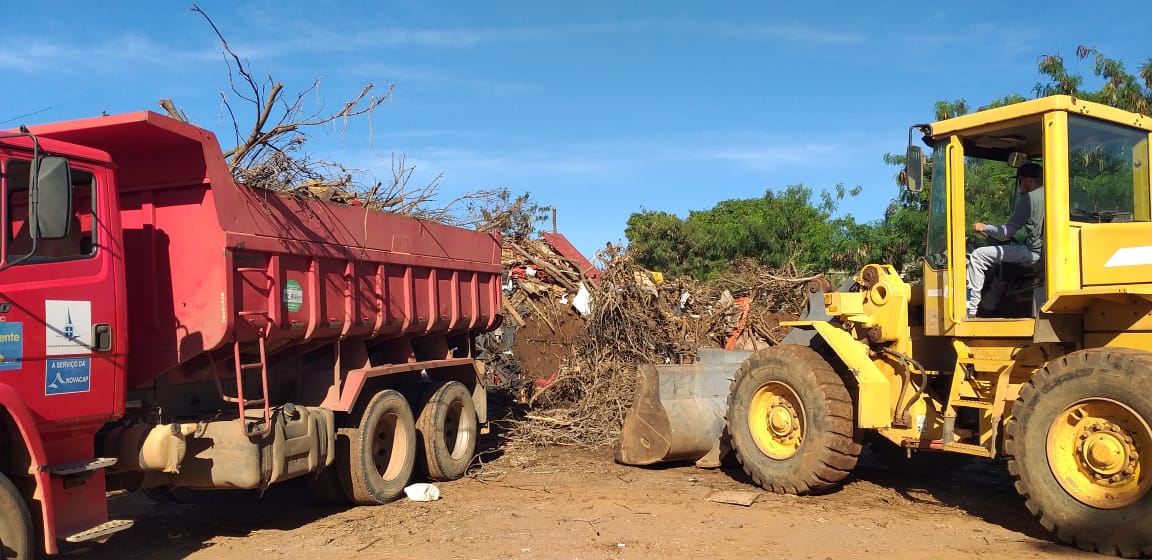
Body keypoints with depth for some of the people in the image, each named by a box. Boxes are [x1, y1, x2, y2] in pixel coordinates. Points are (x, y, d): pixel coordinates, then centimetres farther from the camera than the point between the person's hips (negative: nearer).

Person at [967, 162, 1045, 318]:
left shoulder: (1029, 198, -10)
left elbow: (1007, 232, -7)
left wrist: (984, 228, 8)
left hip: (1033, 252, -9)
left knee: (978, 255, -8)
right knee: (1004, 262, 32)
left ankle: (971, 309, -10)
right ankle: (987, 307, 29)